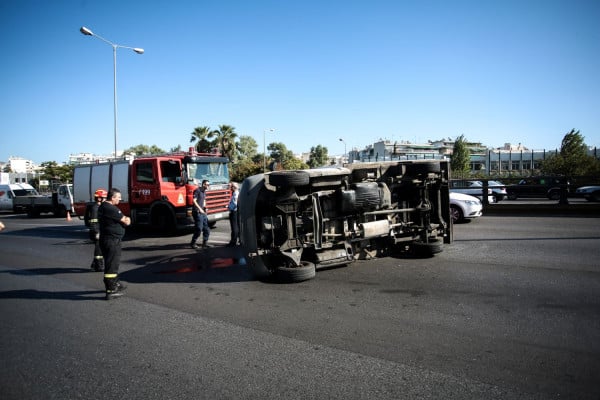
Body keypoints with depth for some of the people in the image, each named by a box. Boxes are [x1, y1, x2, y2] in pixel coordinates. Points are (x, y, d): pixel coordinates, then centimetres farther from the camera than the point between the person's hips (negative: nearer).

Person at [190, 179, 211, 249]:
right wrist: (199, 208, -20)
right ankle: (193, 243, 3)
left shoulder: (204, 192, 17)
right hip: (197, 212, -9)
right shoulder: (197, 190, -9)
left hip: (203, 212, 9)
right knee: (199, 228, -9)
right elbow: (194, 201, -16)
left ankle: (205, 243, 13)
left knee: (206, 228, 7)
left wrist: (205, 207, 11)